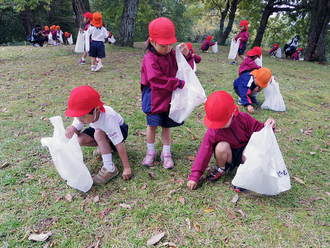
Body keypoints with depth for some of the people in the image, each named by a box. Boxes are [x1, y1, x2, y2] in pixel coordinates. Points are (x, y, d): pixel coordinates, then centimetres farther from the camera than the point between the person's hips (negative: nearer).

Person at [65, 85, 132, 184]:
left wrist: (126, 167, -34)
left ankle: (110, 169, -28)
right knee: (79, 140, -20)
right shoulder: (83, 114, -26)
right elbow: (77, 130, -12)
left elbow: (119, 145, -38)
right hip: (100, 129, 6)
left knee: (98, 133, -37)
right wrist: (71, 129, -39)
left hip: (119, 129, -6)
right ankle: (105, 146, 6)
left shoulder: (108, 118, -41)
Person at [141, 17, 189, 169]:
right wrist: (179, 84, -25)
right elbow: (157, 79, -26)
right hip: (154, 98, -5)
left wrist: (186, 55, -12)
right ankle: (150, 152, 27)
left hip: (169, 98, 5)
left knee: (166, 125, 13)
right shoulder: (150, 59, -17)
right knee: (152, 125, 9)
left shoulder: (173, 54, 4)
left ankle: (166, 153, 26)